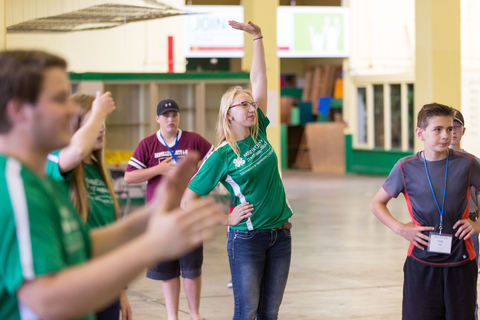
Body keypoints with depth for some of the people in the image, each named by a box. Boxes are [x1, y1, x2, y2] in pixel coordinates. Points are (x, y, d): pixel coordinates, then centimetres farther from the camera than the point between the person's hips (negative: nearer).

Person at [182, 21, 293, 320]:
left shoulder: (259, 133, 4)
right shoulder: (221, 155, -10)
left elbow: (259, 79, 6)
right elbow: (187, 200, -7)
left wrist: (257, 37, 3)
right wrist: (225, 219, -6)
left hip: (280, 236, 5)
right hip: (247, 238, -5)